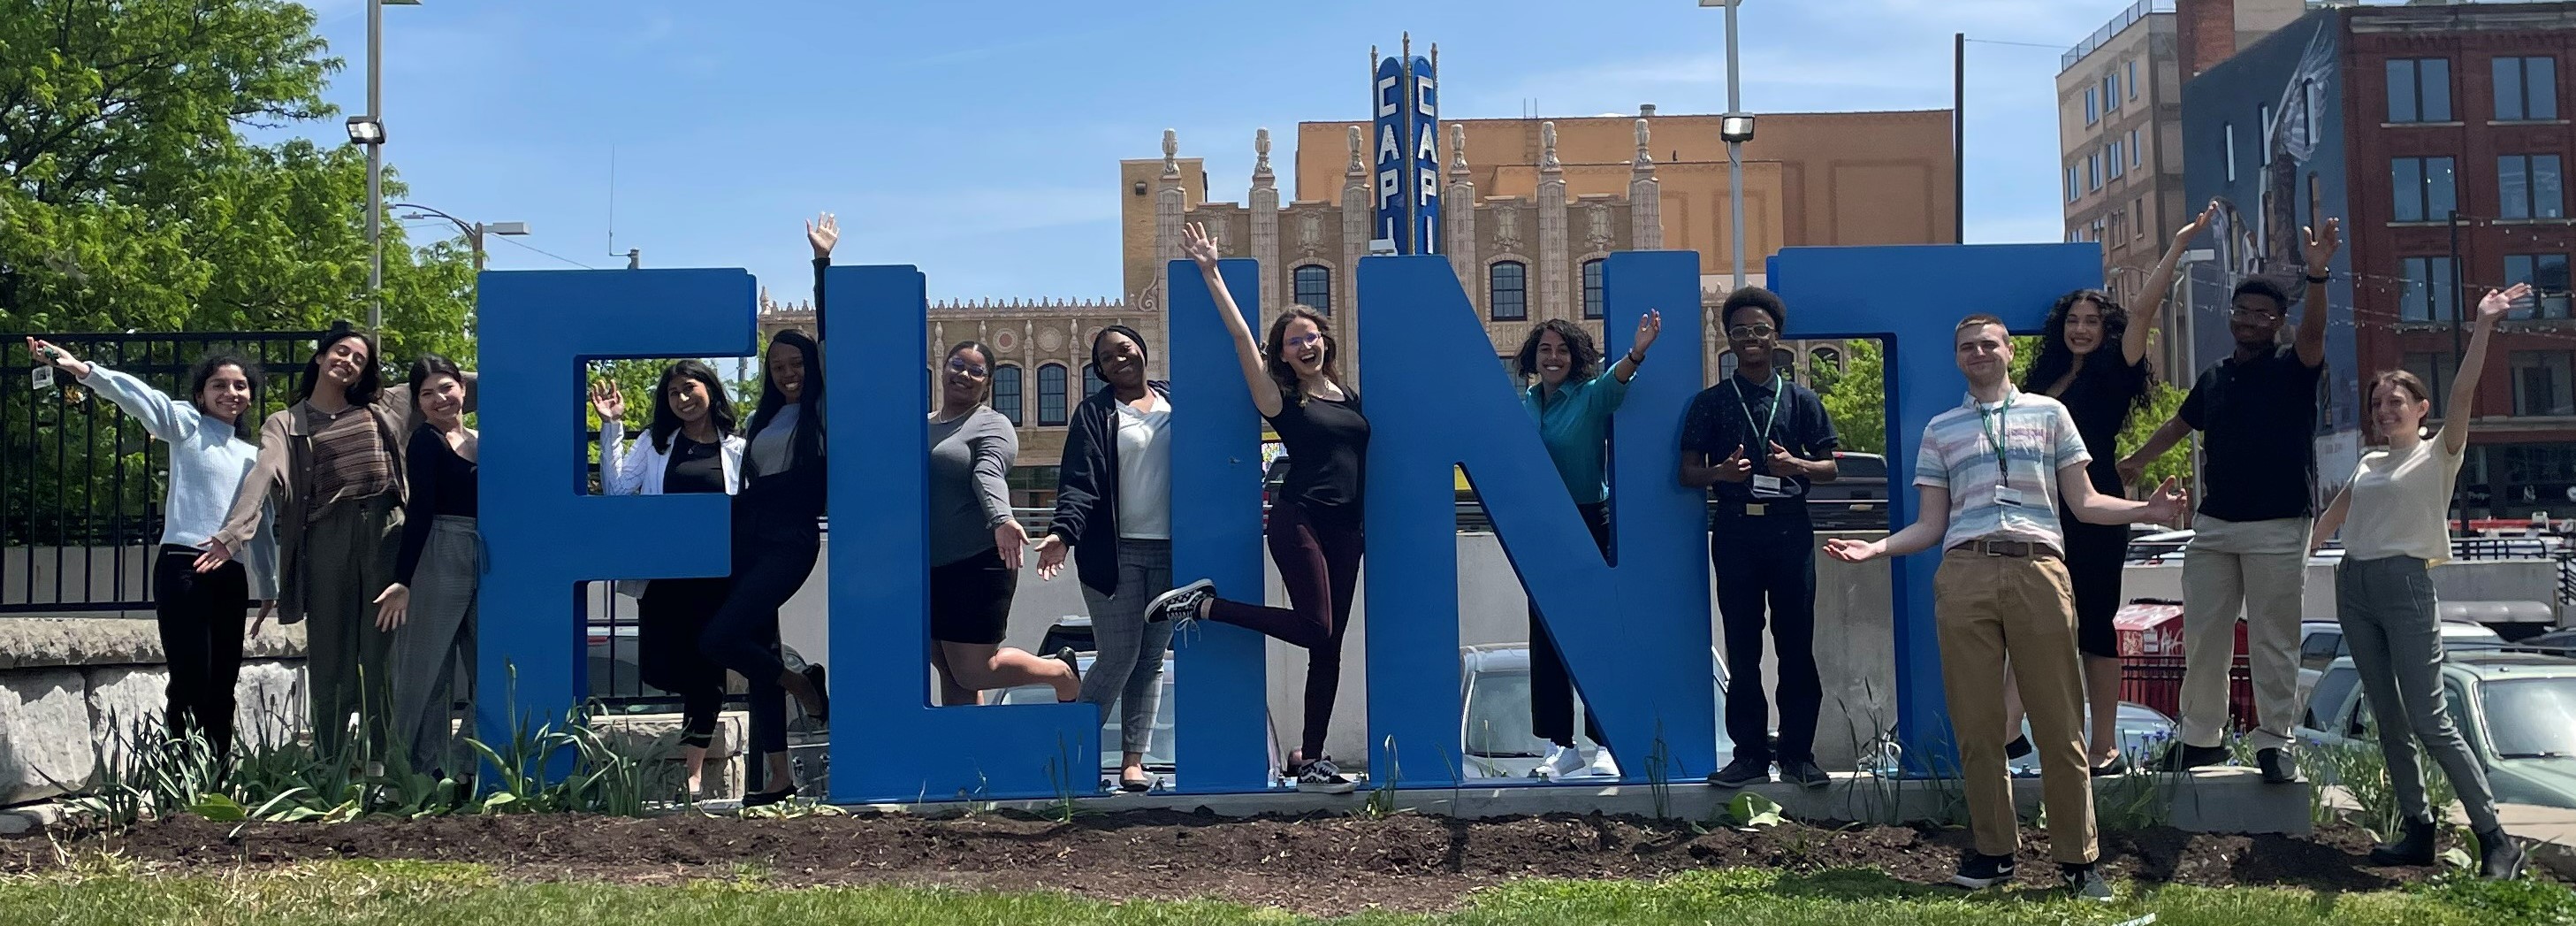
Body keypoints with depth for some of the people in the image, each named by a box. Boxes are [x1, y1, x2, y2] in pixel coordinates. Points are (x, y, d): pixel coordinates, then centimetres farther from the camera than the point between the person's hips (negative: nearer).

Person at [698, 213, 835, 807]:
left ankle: (803, 686, 5)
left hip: (791, 542, -8)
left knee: (718, 638, -17)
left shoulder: (821, 409, -2)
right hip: (752, 541, 8)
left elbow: (829, 333, -9)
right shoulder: (765, 418, 18)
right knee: (758, 651, 6)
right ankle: (780, 777, 11)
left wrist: (822, 262, -11)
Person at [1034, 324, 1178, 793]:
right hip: (1114, 554, -4)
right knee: (1117, 658, -8)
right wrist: (1063, 532, -24)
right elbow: (1079, 482, -8)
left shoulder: (1174, 401, 12)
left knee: (1152, 659, 4)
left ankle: (1133, 760, 9)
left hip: (1170, 550, 4)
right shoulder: (1095, 413, 2)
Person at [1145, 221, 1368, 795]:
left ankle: (1310, 760, 6)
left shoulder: (1350, 397, 15)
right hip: (1299, 521, -6)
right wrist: (1210, 274, -1)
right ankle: (1204, 605, -1)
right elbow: (1241, 337, -4)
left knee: (1329, 645, 3)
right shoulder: (1281, 399, -1)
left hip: (1345, 529, 6)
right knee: (1315, 628, -17)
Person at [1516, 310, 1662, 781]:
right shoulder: (1523, 404, 10)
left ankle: (1605, 746, 1)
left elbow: (1614, 382, -28)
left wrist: (1636, 354, -48)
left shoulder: (1592, 396, -5)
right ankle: (1560, 747, 13)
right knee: (1544, 638, 6)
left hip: (1591, 526, -5)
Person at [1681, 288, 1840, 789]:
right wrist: (1721, 472, -14)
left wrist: (1796, 465, -11)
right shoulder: (1710, 403, 8)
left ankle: (1798, 753, 6)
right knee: (1741, 648, 2)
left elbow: (1830, 467, 9)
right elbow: (1688, 471, 7)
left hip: (1789, 527, 0)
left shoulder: (1801, 400, 9)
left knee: (1796, 644, 0)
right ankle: (1750, 753, 7)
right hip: (1734, 528, 0)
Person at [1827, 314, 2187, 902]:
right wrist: (1878, 547, 0)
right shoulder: (1940, 430, 20)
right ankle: (1994, 852, 9)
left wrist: (2146, 510, -4)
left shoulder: (2048, 413, 17)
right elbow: (1930, 526, 16)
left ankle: (2076, 859, 1)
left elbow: (2084, 503, 13)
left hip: (2038, 571, -1)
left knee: (2059, 723, -4)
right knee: (1976, 725, 0)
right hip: (1964, 574, 1)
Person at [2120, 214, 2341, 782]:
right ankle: (2201, 737, 14)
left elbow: (2313, 334, -21)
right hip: (2213, 525, 5)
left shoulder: (2293, 369, -1)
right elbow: (2181, 425, 30)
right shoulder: (2214, 379, 14)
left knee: (2274, 641, -1)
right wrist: (2135, 462, 33)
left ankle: (2274, 743, 5)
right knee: (2202, 635, 6)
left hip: (2278, 528, -5)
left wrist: (2317, 275, -36)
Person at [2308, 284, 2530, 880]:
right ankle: (2417, 829, 12)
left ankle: (2495, 838, -8)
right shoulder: (2369, 465, 18)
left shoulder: (2438, 454, 1)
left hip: (2405, 584, -7)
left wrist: (2483, 326, -23)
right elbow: (2330, 518, 24)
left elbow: (2463, 394, -13)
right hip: (2353, 585, 7)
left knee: (2429, 721, -12)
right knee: (2387, 717, 7)